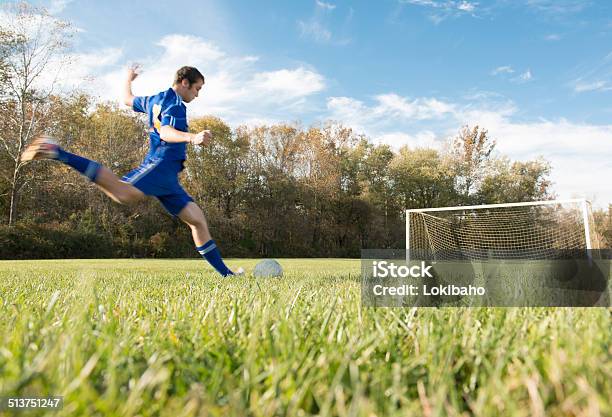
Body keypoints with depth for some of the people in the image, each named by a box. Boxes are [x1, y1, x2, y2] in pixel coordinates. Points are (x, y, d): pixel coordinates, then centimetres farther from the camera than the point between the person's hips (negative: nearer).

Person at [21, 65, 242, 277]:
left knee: (197, 219, 6)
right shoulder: (174, 102, -1)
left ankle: (225, 273, 6)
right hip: (161, 165, -10)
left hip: (167, 178, 10)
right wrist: (192, 137, -39)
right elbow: (165, 132, -21)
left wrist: (128, 79, 66)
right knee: (123, 193, -35)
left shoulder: (154, 100, 27)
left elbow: (128, 99, 46)